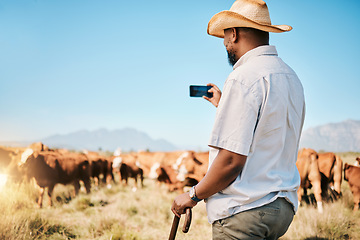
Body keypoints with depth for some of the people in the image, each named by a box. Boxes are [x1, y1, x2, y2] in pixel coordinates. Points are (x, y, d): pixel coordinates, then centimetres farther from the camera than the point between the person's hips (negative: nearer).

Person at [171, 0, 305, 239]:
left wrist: (194, 195, -6)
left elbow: (231, 161, -20)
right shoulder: (292, 78, 12)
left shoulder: (244, 78, -16)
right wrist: (224, 105, 29)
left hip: (246, 211, -9)